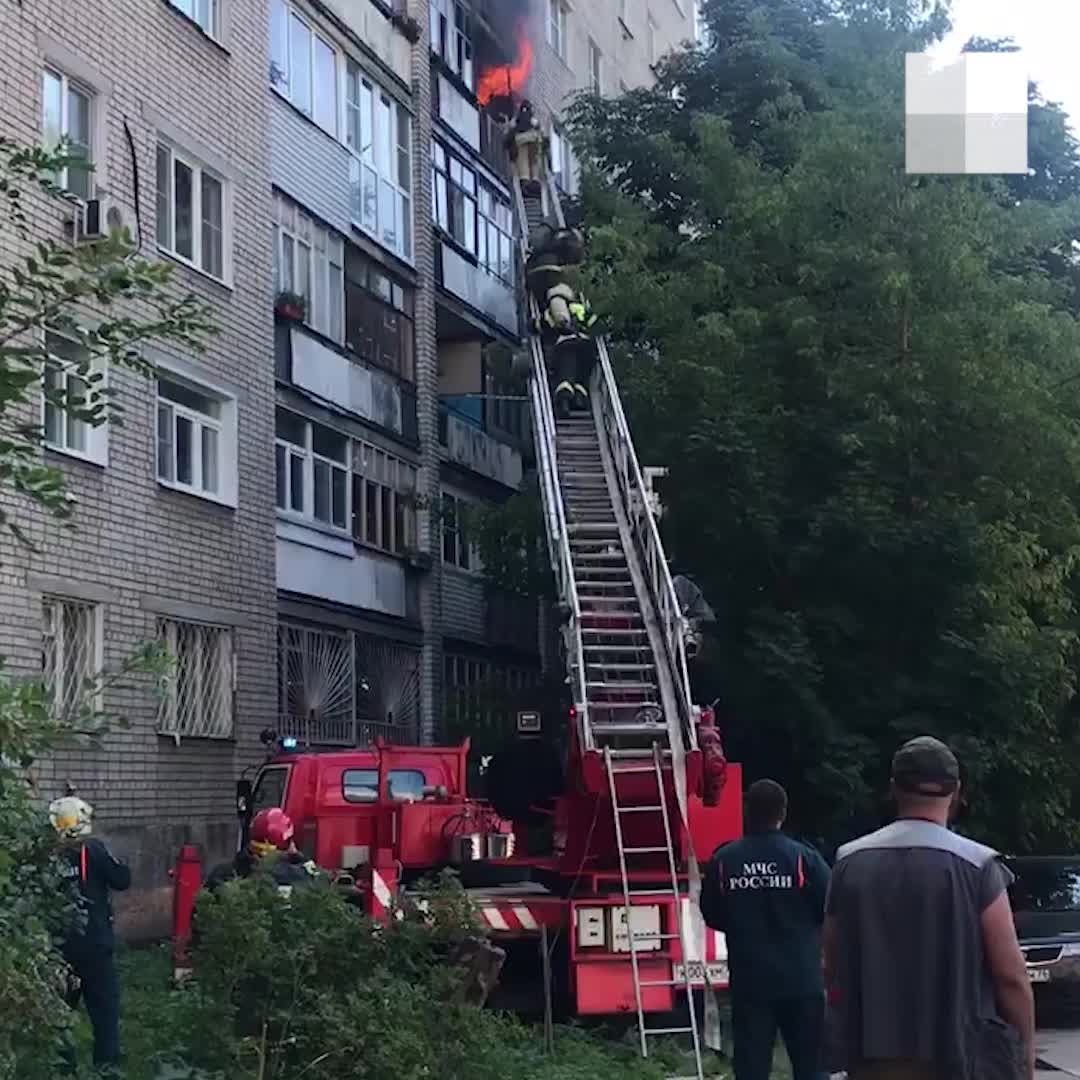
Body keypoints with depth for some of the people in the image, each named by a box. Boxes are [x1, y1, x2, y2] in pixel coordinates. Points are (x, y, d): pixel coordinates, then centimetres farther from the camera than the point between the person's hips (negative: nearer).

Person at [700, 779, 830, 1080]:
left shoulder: (724, 861, -3)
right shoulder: (803, 857, -9)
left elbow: (713, 917, 7)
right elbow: (831, 910, -3)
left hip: (749, 982, 1)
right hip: (801, 980, -1)